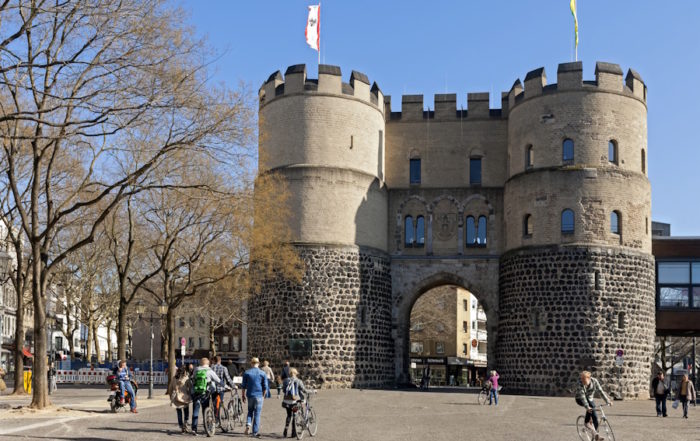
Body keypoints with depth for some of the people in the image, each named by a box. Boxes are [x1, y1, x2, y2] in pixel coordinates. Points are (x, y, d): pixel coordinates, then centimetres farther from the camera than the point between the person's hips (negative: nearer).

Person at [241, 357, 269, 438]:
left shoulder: (246, 373, 1)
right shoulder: (262, 373, -1)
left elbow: (243, 386, 4)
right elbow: (265, 386, -1)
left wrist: (243, 395, 13)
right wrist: (263, 395, 12)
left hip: (250, 395, 1)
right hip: (259, 395, -1)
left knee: (250, 411, 20)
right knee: (257, 414, 4)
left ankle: (248, 424, -2)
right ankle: (255, 432, 4)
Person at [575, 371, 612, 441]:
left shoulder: (594, 381, -22)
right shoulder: (580, 384, -31)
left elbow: (601, 391, -21)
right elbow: (582, 396, -38)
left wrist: (608, 401, -31)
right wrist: (587, 406, -50)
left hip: (590, 399, 4)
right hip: (580, 400, -4)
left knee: (595, 416, -4)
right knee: (590, 407, -34)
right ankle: (587, 423, -19)